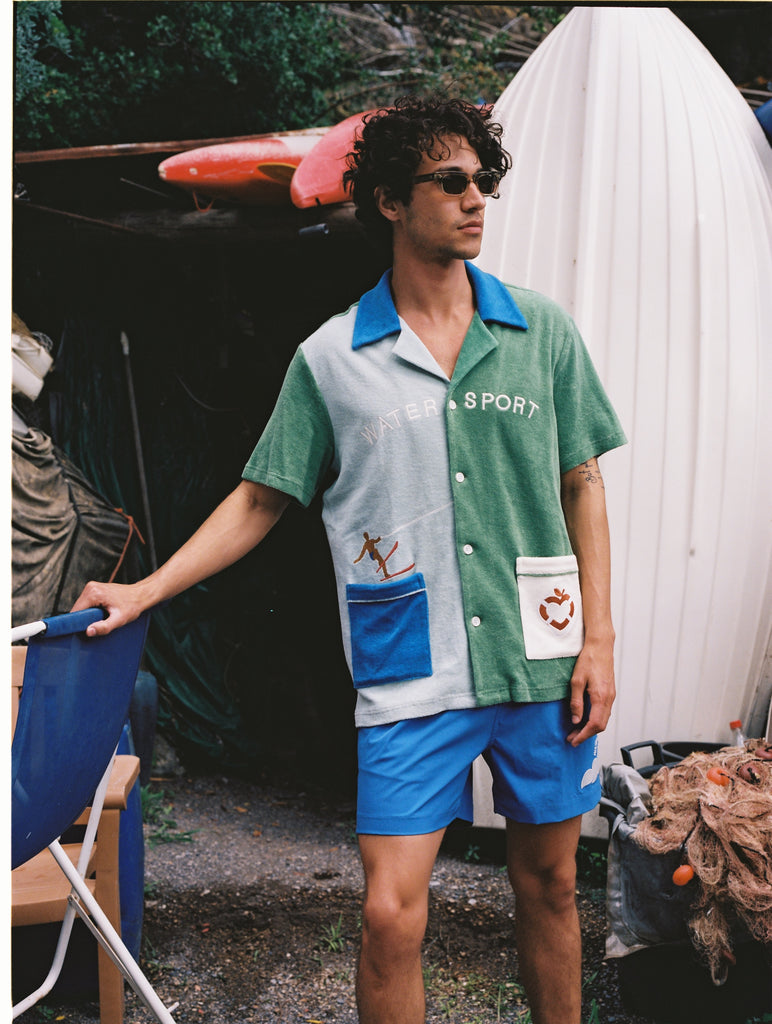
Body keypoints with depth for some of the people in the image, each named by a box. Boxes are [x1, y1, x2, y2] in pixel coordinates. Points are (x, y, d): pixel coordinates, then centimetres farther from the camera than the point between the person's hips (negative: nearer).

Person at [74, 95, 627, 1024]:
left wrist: (598, 640, 1)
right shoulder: (330, 358, 0)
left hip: (542, 663, 2)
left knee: (548, 884, 16)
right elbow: (260, 500, 7)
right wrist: (143, 593, 2)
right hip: (411, 674, -2)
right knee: (390, 915, -5)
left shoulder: (541, 330, 4)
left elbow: (581, 487, 7)